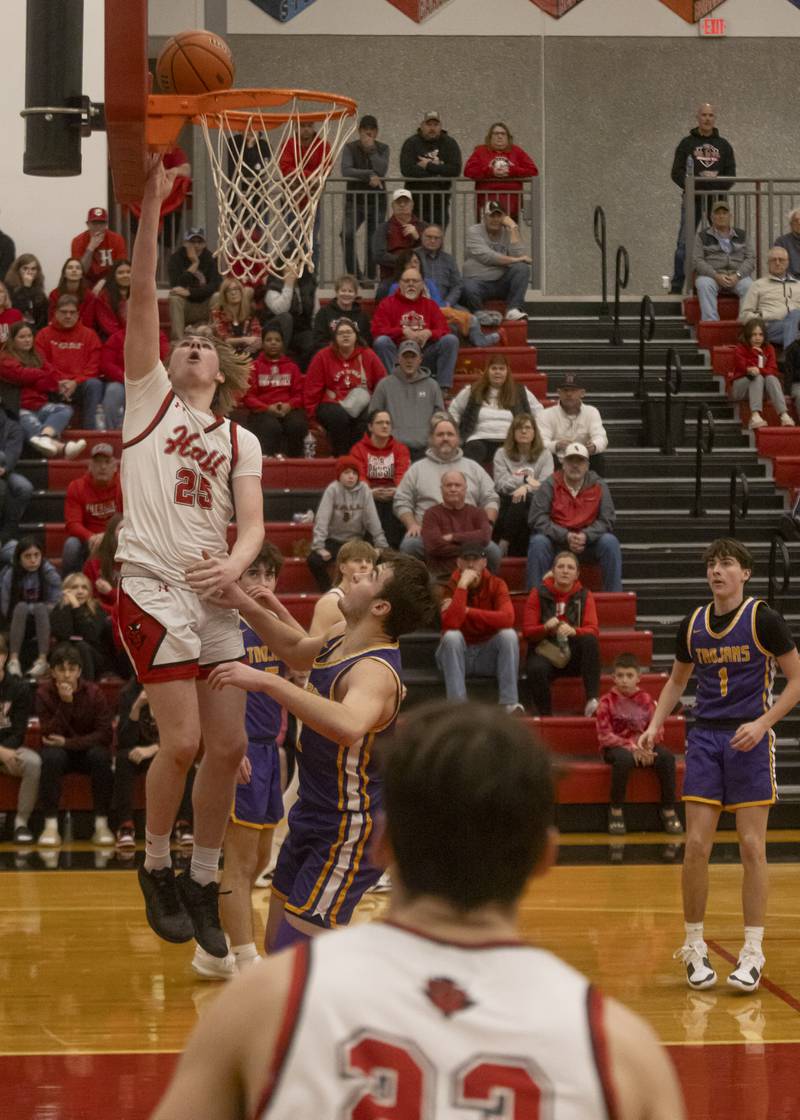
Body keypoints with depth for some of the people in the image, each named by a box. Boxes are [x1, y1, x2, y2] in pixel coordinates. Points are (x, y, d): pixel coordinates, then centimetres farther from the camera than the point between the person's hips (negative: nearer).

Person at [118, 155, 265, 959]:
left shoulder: (239, 441, 16)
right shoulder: (150, 397, 8)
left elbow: (252, 522, 5)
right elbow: (142, 297, -2)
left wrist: (237, 561, -17)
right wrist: (151, 208, -10)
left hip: (216, 596, 4)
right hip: (153, 588, -4)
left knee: (228, 746, 1)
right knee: (181, 743, -11)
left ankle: (203, 885, 15)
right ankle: (156, 868, 10)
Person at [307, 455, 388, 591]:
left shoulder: (364, 490, -4)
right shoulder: (332, 489, -11)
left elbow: (372, 520, -2)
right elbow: (322, 519, -16)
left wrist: (381, 546, -7)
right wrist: (319, 547, -24)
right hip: (334, 540, -2)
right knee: (314, 560, -27)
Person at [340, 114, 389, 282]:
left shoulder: (382, 149, 3)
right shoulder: (350, 148, -1)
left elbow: (381, 171, -15)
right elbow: (346, 171, -16)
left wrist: (371, 149, -16)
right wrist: (370, 175, -20)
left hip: (377, 200, 1)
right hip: (354, 200, -1)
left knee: (373, 242, 0)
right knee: (347, 235, -22)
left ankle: (369, 278, 11)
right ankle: (355, 274, -14)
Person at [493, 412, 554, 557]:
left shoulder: (544, 455, 14)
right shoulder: (502, 454, 17)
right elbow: (501, 484, 2)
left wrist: (526, 487, -21)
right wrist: (526, 480, -8)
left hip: (535, 503, 0)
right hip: (508, 502, 0)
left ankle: (504, 545, -34)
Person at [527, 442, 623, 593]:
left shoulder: (598, 486, 0)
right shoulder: (550, 485, -6)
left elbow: (607, 520, -3)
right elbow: (537, 520, -13)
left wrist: (586, 536, -21)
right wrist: (566, 536, -23)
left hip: (589, 540, 1)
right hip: (557, 540, -1)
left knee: (610, 542, -25)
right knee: (538, 542, -31)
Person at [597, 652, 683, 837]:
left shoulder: (646, 700, 6)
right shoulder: (607, 702, -3)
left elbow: (657, 731, 4)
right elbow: (605, 736, -9)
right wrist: (631, 747, -20)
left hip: (643, 747, 3)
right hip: (616, 747, -3)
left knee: (666, 757, -27)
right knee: (624, 758, -39)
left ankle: (668, 809, -13)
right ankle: (616, 810, -22)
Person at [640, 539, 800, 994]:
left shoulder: (763, 619, -7)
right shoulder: (693, 625, 7)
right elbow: (678, 680, 22)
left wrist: (762, 723, -16)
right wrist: (655, 725, 6)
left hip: (750, 740, -4)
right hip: (705, 738, 4)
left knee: (752, 846, -3)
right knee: (696, 846, -1)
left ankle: (753, 954, 2)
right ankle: (695, 947, 10)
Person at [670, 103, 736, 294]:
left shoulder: (723, 145, 12)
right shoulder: (687, 144, 6)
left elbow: (731, 174, 7)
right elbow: (676, 173, 1)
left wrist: (717, 187, -12)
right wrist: (691, 187, -16)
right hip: (692, 200, -2)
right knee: (684, 243, -6)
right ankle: (676, 286, -3)